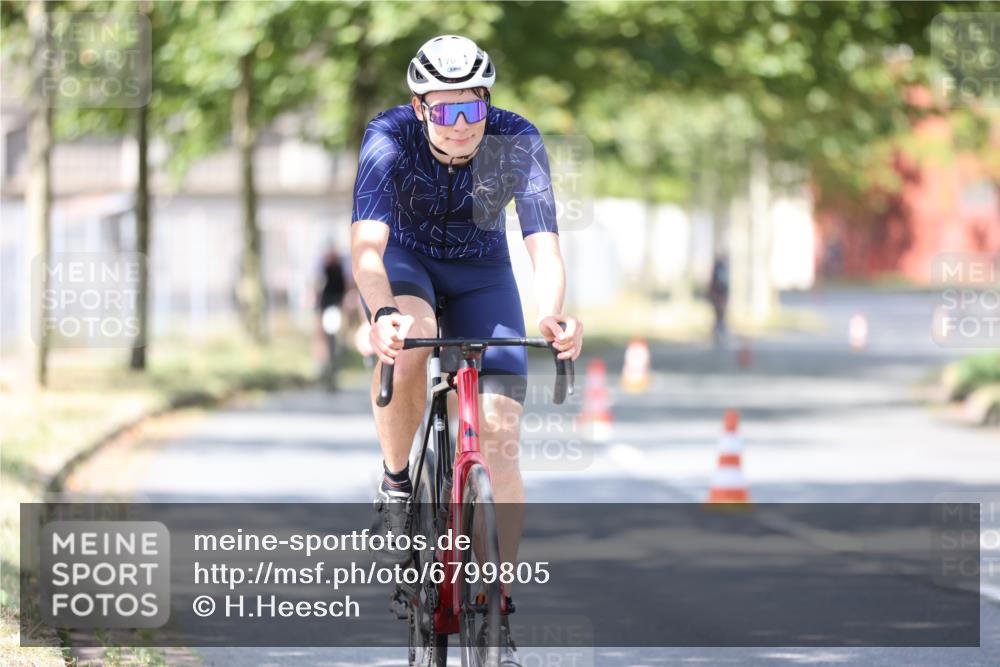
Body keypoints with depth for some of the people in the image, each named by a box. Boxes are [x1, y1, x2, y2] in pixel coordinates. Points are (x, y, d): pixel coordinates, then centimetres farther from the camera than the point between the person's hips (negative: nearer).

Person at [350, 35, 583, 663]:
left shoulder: (518, 141, -26)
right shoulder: (390, 138, -29)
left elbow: (545, 245, -35)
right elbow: (367, 241, -41)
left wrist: (552, 316, -56)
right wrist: (382, 313, -61)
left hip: (482, 274, 1)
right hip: (406, 262, -1)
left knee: (501, 439, -13)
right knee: (409, 342, -39)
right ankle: (396, 481, -13)